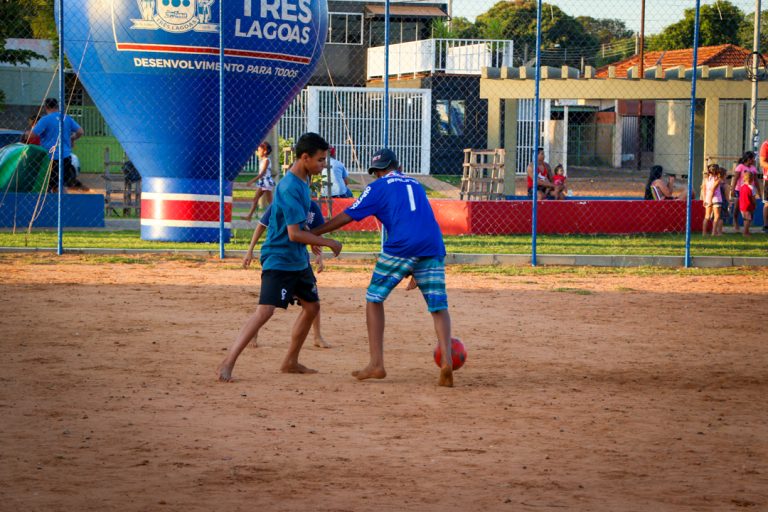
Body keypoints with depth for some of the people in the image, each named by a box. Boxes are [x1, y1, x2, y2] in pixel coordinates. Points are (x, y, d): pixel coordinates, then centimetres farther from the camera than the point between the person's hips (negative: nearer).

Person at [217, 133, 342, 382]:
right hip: (279, 258, -10)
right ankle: (227, 365, -21)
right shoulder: (290, 188, -24)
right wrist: (328, 243, -17)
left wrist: (312, 239, 26)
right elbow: (294, 234, -25)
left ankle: (290, 362, 29)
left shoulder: (302, 180, 7)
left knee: (311, 306, 17)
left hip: (298, 259, 10)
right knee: (265, 311, -20)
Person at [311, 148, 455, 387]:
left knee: (374, 298, 11)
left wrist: (313, 233, 14)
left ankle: (376, 364, 3)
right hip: (434, 247, 4)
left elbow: (347, 217, 7)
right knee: (439, 307, 5)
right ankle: (446, 362, -17)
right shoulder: (416, 185, 27)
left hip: (401, 247, -4)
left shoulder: (378, 187, 11)